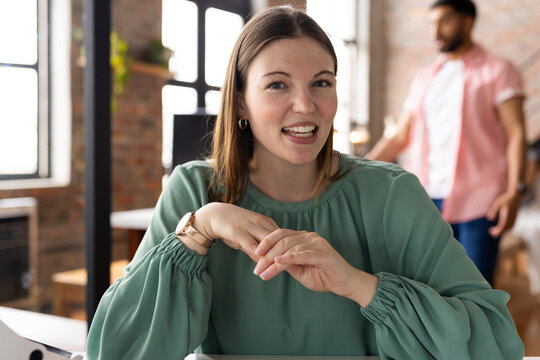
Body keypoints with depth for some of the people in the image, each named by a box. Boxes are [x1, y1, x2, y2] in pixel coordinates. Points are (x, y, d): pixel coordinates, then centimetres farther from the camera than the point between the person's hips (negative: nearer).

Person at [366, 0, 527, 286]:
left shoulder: (497, 71, 5)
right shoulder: (424, 79, 18)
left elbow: (516, 133, -4)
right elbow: (400, 137, 16)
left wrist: (515, 190, -18)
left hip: (478, 201, -4)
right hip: (428, 199, 5)